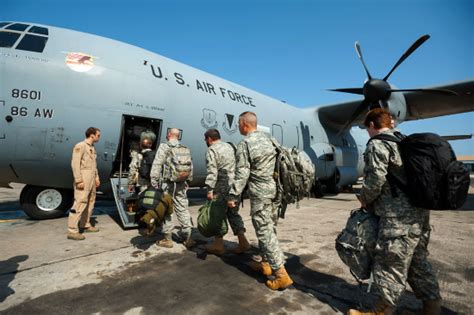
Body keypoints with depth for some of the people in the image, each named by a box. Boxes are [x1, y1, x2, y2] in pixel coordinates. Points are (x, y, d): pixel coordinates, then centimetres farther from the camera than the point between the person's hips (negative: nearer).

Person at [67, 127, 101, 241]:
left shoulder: (92, 148, 18)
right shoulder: (80, 146, -9)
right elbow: (75, 164, -16)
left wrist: (97, 178, 13)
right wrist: (78, 180, -21)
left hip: (92, 180, 9)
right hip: (84, 179, -9)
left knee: (90, 203, 14)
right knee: (80, 203, -11)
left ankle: (85, 225, 26)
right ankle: (72, 231, -7)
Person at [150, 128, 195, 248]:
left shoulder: (164, 147, -6)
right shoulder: (185, 149, 8)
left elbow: (157, 165, -11)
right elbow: (190, 167, 10)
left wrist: (154, 181, -6)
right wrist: (188, 181, 18)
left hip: (166, 184, -4)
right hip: (181, 185, 4)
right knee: (183, 210, 10)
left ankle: (167, 239, 13)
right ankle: (188, 238, 13)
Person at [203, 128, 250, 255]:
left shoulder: (212, 150, -8)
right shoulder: (229, 146, 16)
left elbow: (212, 172, -17)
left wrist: (210, 189, -17)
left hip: (222, 186, -7)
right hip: (234, 185, 8)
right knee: (233, 213, 14)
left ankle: (218, 244, 13)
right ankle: (242, 241, 10)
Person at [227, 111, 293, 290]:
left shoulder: (245, 144, -12)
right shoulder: (268, 138, 12)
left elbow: (241, 174, -15)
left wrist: (233, 196, -10)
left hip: (260, 193, -8)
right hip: (275, 189, 8)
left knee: (265, 231, -3)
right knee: (269, 228, 17)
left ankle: (281, 274, -1)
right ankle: (266, 263, 30)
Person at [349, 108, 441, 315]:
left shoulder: (377, 144, -8)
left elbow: (376, 178, -19)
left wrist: (364, 199, -2)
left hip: (398, 217, -9)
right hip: (420, 213, 9)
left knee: (390, 265, 0)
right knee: (419, 262, 20)